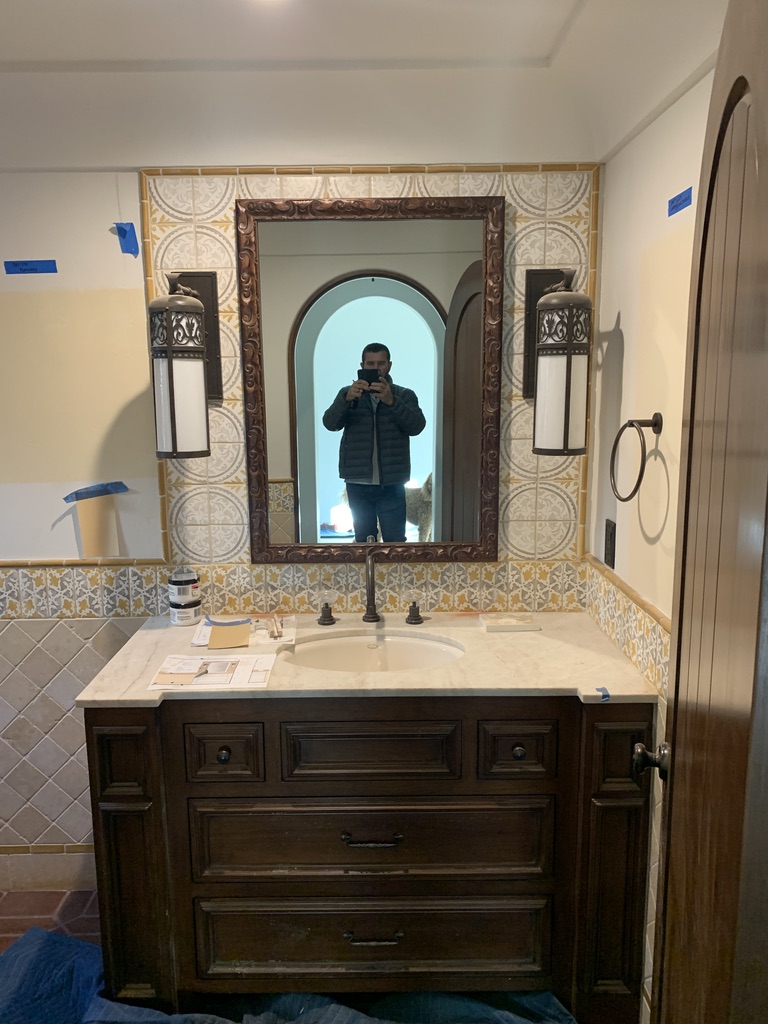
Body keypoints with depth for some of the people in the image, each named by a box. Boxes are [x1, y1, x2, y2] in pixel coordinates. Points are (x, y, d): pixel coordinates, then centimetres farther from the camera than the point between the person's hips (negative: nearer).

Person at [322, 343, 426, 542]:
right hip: (358, 482, 2)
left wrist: (392, 401, -26)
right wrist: (347, 399, -26)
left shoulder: (405, 395, 6)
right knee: (363, 539, 9)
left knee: (394, 540, -4)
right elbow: (330, 423, -7)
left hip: (391, 483, -1)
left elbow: (416, 426, -10)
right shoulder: (347, 393, 9)